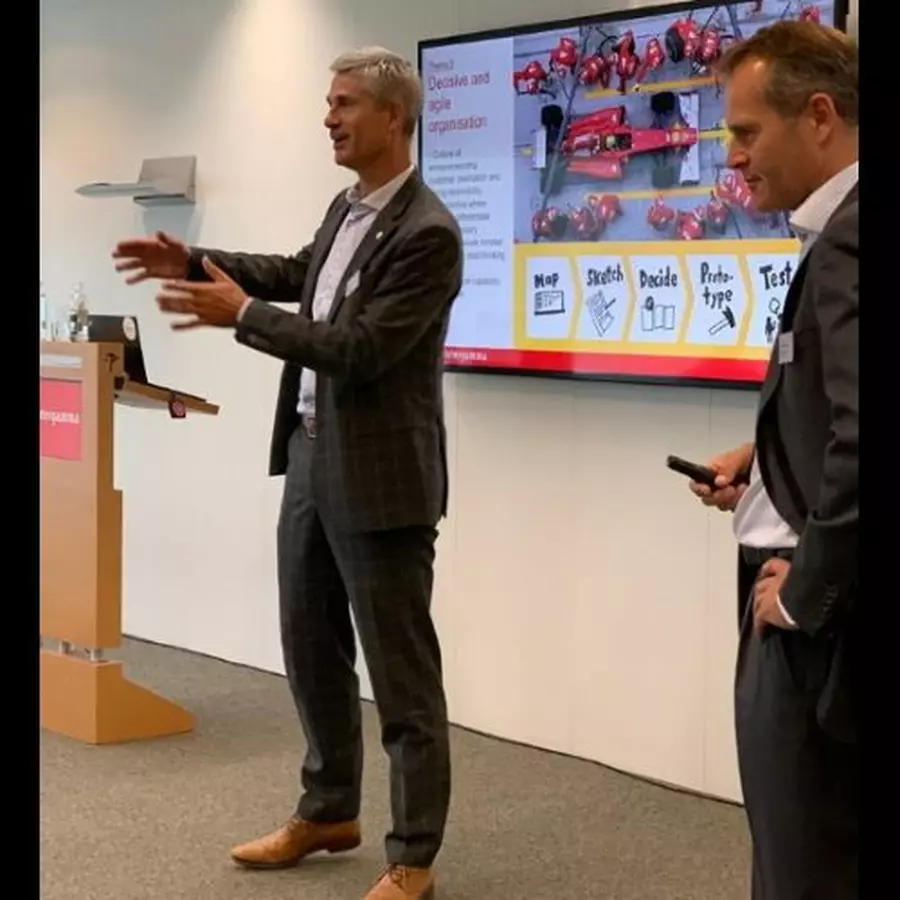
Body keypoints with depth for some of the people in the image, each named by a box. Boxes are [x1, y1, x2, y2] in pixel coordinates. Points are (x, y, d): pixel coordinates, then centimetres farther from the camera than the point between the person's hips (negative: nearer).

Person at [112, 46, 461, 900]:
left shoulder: (426, 232, -18)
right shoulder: (347, 207, 9)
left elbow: (361, 349, -23)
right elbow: (301, 272, 28)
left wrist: (239, 313, -20)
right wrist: (195, 262, 19)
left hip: (378, 476, -9)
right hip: (311, 458, 9)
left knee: (400, 669, 1)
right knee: (310, 647, 19)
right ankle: (328, 812, 36)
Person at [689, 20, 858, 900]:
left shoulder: (849, 242, -21)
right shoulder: (840, 232, 11)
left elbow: (868, 440, -31)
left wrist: (804, 591, -19)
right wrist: (767, 455, 10)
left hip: (821, 622, -10)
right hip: (818, 607, 10)